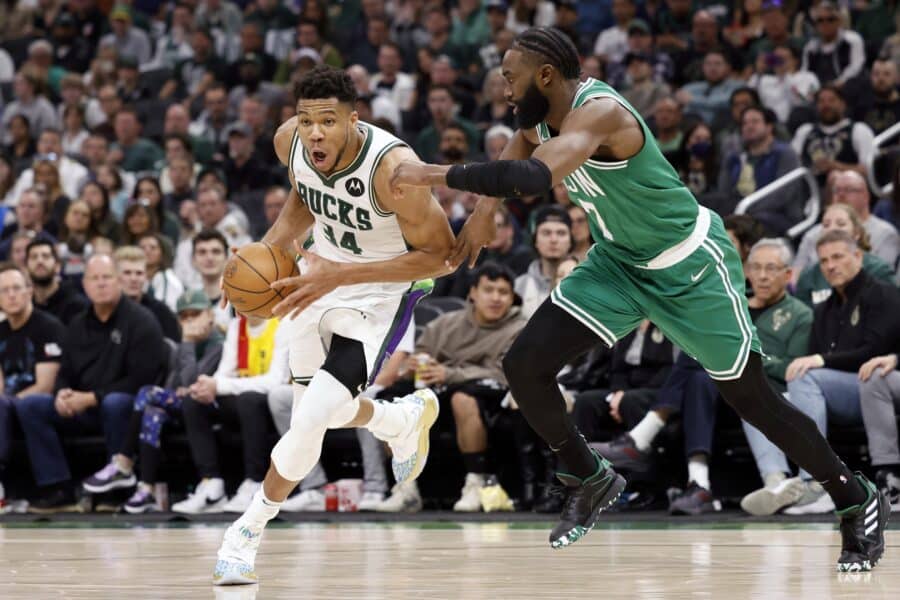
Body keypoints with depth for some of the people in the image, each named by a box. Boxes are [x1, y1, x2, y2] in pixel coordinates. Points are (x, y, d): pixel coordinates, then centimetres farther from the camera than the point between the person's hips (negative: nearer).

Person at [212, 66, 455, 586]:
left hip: (382, 289, -7)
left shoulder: (392, 167, -34)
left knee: (313, 418, -19)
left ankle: (249, 530, 1)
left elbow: (440, 256, -25)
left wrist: (340, 275, -32)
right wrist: (270, 248, -10)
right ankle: (408, 418, 49)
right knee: (315, 415, 18)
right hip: (323, 278, 7)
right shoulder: (290, 141, -16)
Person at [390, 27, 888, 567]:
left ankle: (860, 502, 18)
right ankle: (592, 481, 16)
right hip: (619, 263, 8)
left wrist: (436, 174, -40)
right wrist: (485, 208, 9)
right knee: (525, 365, -7)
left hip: (691, 266, -8)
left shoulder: (598, 112, -32)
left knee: (752, 398, -1)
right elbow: (522, 142, 22)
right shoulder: (544, 116, -5)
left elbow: (532, 177, -49)